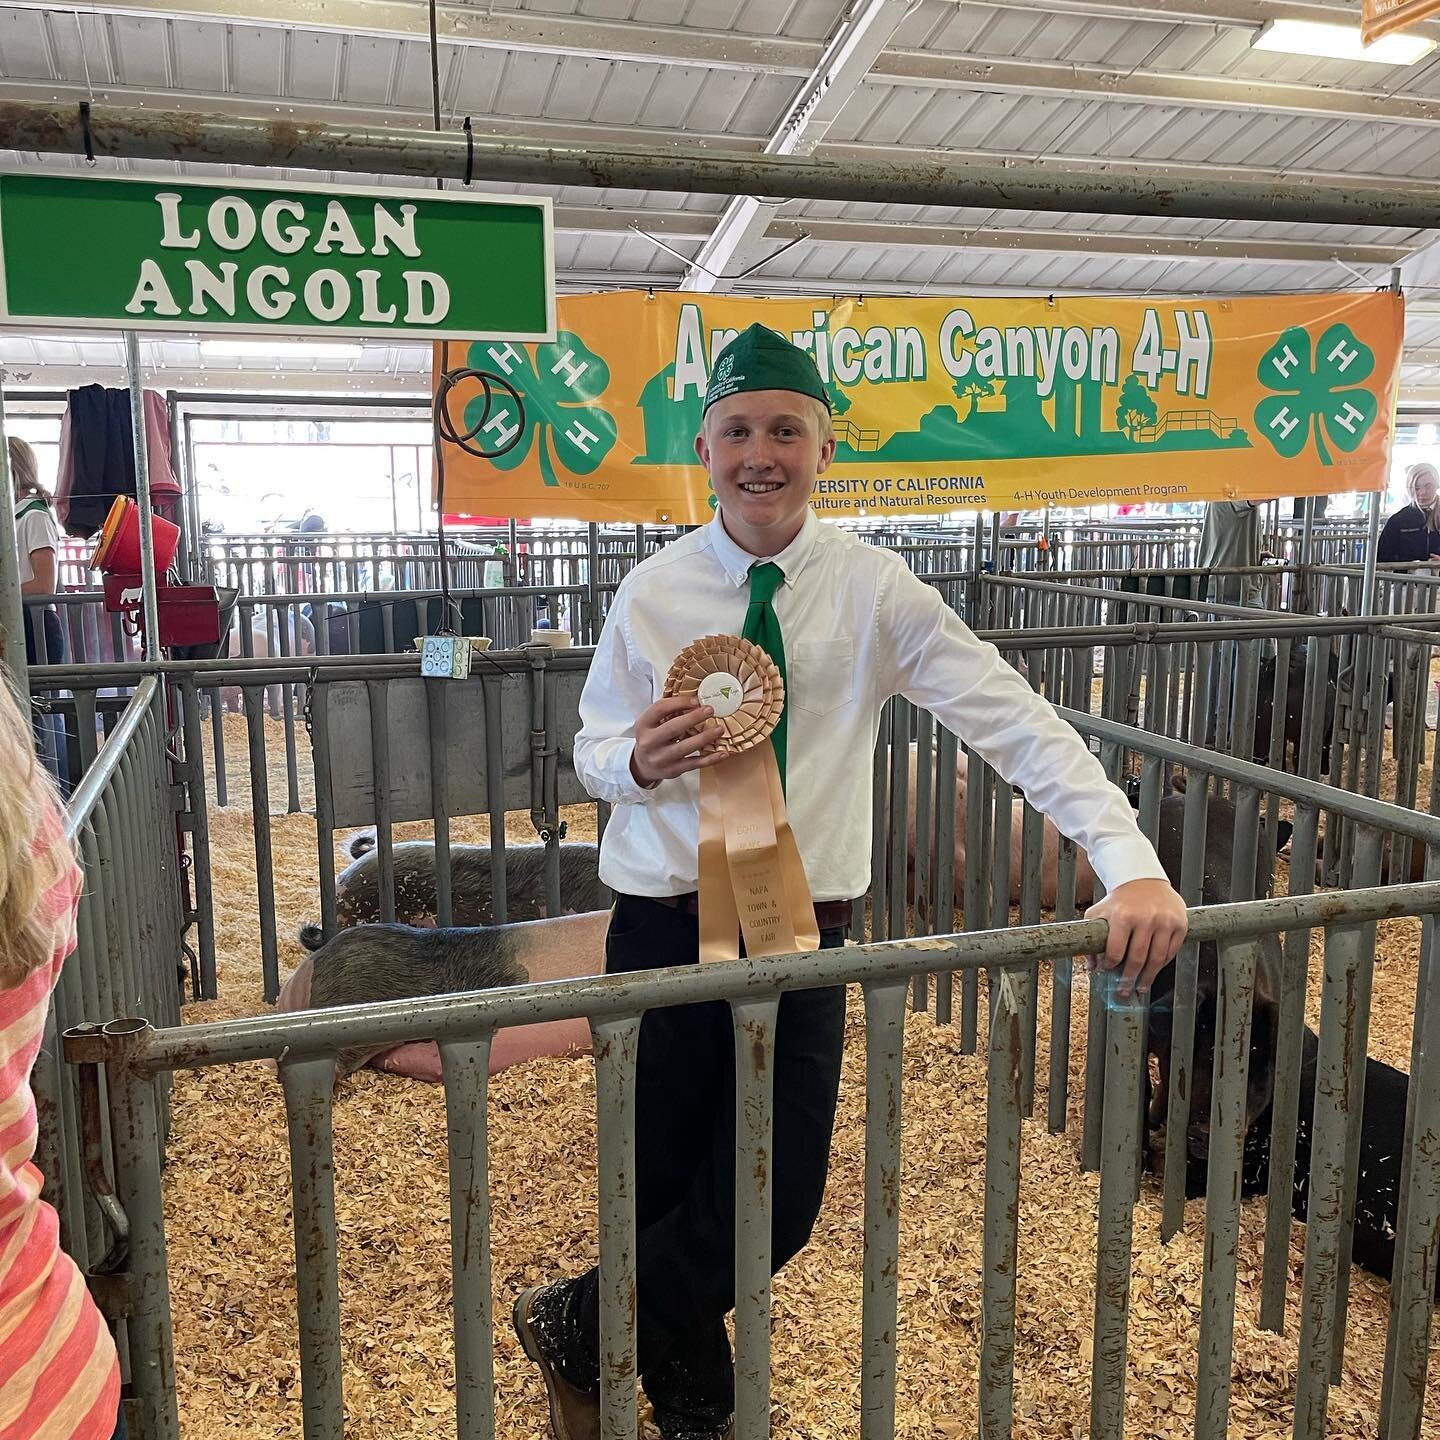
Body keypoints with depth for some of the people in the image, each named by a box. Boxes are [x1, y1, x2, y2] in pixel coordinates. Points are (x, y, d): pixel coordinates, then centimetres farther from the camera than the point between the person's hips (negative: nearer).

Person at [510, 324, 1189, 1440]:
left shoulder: (874, 587, -7)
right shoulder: (651, 594, -4)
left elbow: (1014, 722, -14)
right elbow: (593, 750, 3)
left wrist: (1134, 864, -25)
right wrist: (640, 760, -22)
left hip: (804, 938, 0)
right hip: (664, 927, 0)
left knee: (780, 1205, 5)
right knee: (663, 1189, 10)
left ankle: (574, 1325, 31)